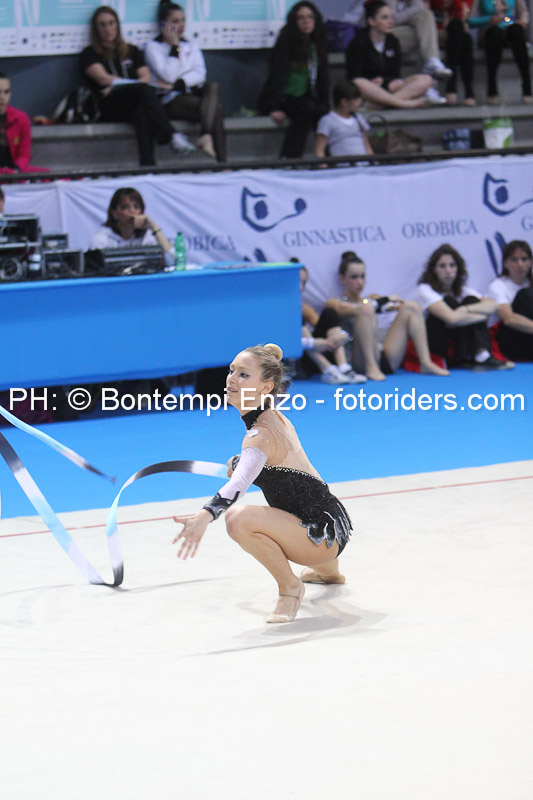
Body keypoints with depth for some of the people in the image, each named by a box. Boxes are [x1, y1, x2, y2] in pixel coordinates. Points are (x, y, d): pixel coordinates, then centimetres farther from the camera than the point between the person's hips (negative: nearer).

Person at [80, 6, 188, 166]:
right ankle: (171, 136, -50)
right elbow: (103, 78, -2)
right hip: (110, 109, -3)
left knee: (142, 111, -38)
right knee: (144, 90, -35)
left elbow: (146, 77, 10)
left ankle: (148, 164, -56)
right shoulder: (90, 54, 16)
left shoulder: (132, 51, 27)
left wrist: (118, 84, -8)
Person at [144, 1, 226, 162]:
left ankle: (206, 137, -48)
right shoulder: (153, 48, 6)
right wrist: (174, 47, -6)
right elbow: (169, 76, -9)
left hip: (195, 93, 5)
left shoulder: (191, 45, 22)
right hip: (171, 101, -5)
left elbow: (200, 74, 5)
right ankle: (220, 161, -41)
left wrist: (177, 84, -12)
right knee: (216, 108, -30)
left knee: (212, 87, -31)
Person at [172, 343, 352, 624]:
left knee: (238, 518, -33)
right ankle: (326, 570, 46)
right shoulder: (275, 417, 6)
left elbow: (240, 483, -42)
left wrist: (205, 515, -56)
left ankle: (290, 586, -9)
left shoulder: (261, 435, -22)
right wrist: (237, 466, 25)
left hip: (323, 534, -10)